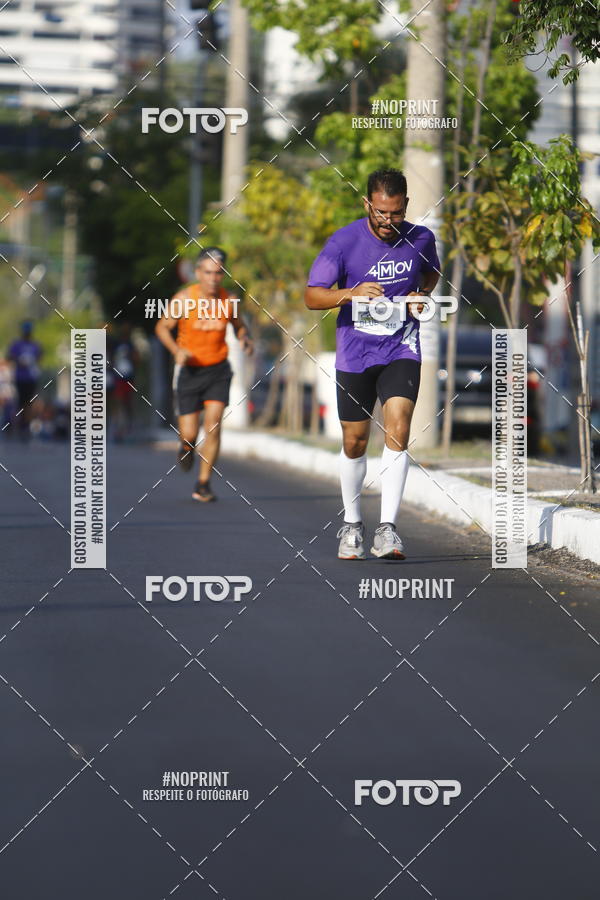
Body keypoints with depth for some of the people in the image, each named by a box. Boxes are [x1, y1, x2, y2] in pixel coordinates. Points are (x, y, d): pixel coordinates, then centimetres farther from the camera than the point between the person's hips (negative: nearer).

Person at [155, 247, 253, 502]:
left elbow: (239, 325, 12)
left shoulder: (228, 301, -7)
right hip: (189, 371, -1)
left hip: (218, 370, 1)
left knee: (213, 426, -12)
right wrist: (177, 350, -20)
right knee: (189, 434, -2)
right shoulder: (184, 298, -13)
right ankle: (186, 448, 38)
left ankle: (203, 484, 0)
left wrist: (245, 338, -11)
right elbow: (162, 327, -3)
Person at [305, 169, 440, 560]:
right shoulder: (344, 242, -11)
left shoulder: (421, 239, -2)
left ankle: (388, 529, -17)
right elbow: (312, 296, -11)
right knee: (355, 443, 7)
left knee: (397, 432, -17)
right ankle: (352, 524, 28)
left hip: (401, 349, 1)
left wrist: (421, 296, 0)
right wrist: (352, 293, -29)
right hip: (355, 353, 0)